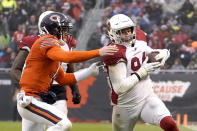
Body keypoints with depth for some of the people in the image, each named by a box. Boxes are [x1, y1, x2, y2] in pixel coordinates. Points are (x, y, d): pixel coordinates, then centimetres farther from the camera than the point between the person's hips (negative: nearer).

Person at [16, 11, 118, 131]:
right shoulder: (47, 41, -12)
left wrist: (89, 72, 17)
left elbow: (63, 79, 21)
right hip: (30, 101, -11)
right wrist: (98, 53, -30)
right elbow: (67, 57, -31)